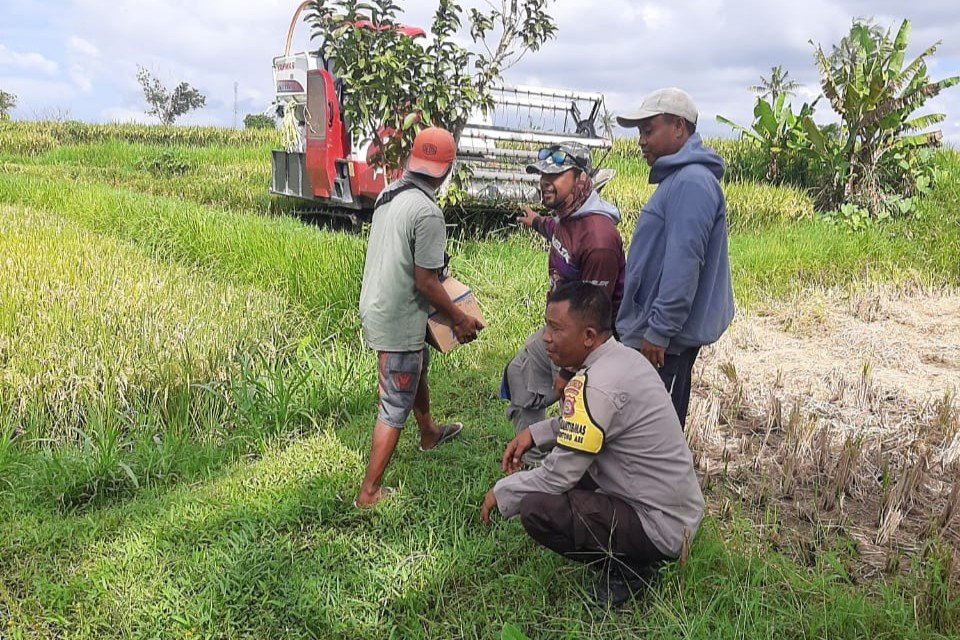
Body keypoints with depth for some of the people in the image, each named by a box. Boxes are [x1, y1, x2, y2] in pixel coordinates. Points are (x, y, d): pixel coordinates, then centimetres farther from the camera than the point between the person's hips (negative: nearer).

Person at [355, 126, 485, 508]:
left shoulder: (388, 194, 2)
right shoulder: (427, 212, -24)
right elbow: (426, 282, -21)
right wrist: (460, 319, -9)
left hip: (373, 307, 9)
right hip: (398, 323, -9)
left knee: (418, 367, 31)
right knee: (394, 407, 4)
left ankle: (429, 434, 55)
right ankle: (369, 492, 14)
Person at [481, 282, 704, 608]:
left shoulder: (595, 386, -27)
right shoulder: (624, 356, 1)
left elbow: (556, 478, -21)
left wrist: (501, 493, -4)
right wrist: (534, 433, 7)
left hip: (662, 528, -9)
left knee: (535, 510, -20)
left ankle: (628, 568, 0)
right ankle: (625, 554, 15)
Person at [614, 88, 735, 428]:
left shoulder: (692, 182, -18)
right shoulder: (677, 178, 16)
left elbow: (682, 266, -24)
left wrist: (658, 332, -21)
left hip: (665, 339, -10)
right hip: (654, 330, 10)